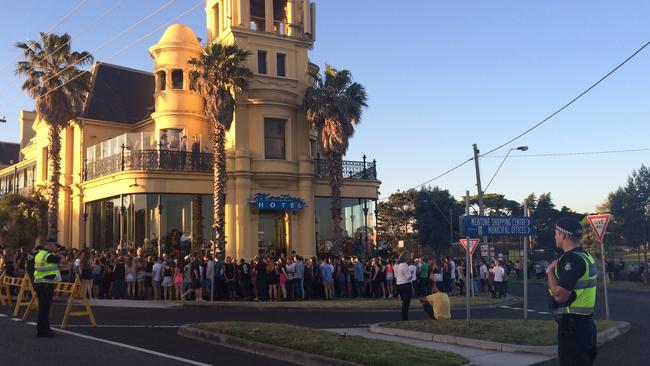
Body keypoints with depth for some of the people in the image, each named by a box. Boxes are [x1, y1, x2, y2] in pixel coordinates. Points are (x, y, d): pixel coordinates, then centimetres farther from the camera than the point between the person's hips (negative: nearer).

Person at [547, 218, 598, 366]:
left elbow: (560, 295, -24)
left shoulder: (571, 259, -20)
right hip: (585, 322, 10)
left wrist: (550, 270, -13)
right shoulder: (586, 256, 13)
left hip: (572, 325, -10)